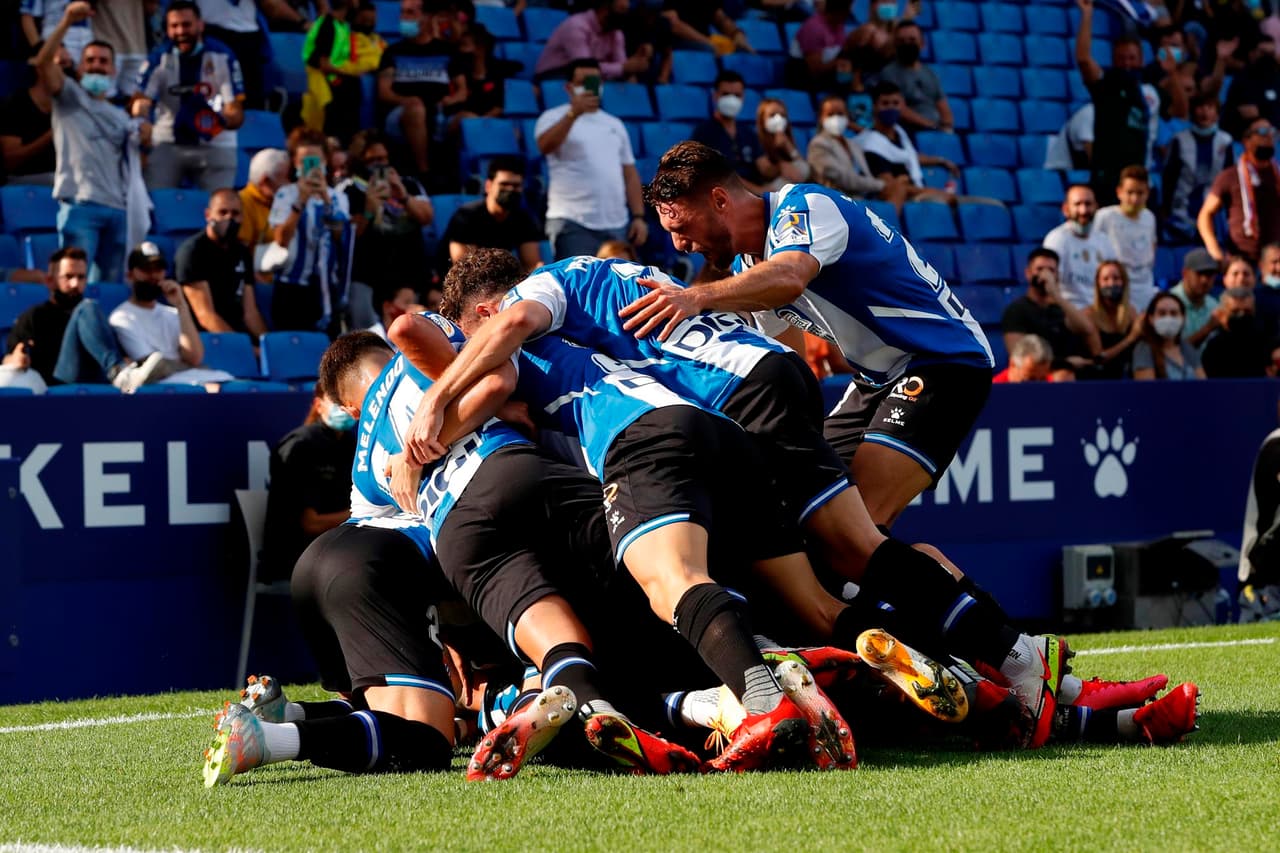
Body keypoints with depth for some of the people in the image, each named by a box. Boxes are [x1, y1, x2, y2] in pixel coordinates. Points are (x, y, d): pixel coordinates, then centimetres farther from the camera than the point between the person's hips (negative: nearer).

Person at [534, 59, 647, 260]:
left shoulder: (614, 124, 19)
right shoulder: (555, 118, 2)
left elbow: (630, 173, 18)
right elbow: (545, 146, -21)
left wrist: (638, 217, 8)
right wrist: (574, 113, -31)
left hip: (616, 225, 6)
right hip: (573, 223, -6)